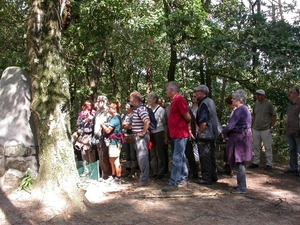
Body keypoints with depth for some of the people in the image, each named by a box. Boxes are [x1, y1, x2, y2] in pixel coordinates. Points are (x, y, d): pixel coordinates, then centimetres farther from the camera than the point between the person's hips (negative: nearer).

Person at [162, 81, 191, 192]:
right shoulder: (174, 101, 14)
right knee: (181, 158, 15)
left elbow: (188, 117, -15)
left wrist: (185, 125, 4)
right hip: (176, 134, 10)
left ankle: (173, 183, -5)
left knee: (177, 159, -7)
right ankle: (183, 180, 24)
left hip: (180, 134, -10)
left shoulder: (179, 100, -16)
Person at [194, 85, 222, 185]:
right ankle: (213, 176, 25)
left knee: (204, 156, -2)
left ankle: (206, 178, 3)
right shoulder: (210, 101, 12)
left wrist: (199, 133, -13)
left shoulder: (204, 104, -18)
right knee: (211, 155, 16)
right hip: (213, 134, 10)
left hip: (205, 134, -10)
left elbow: (203, 122, -24)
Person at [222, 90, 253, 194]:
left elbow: (230, 125, -21)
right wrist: (227, 132, 11)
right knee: (240, 163, 16)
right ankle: (241, 185, 25)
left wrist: (223, 132, -2)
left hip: (240, 138, -10)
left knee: (239, 163, -4)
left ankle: (242, 187, 3)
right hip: (244, 136, 10)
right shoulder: (245, 109, 14)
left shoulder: (239, 110, -18)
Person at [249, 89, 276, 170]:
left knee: (268, 147, -1)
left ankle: (269, 164, 6)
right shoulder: (256, 104, 8)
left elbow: (274, 116, -2)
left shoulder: (269, 104, -6)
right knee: (256, 146, 10)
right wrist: (253, 126, 12)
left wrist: (272, 127, -7)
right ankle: (255, 162, 19)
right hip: (255, 129, 5)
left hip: (265, 130, -5)